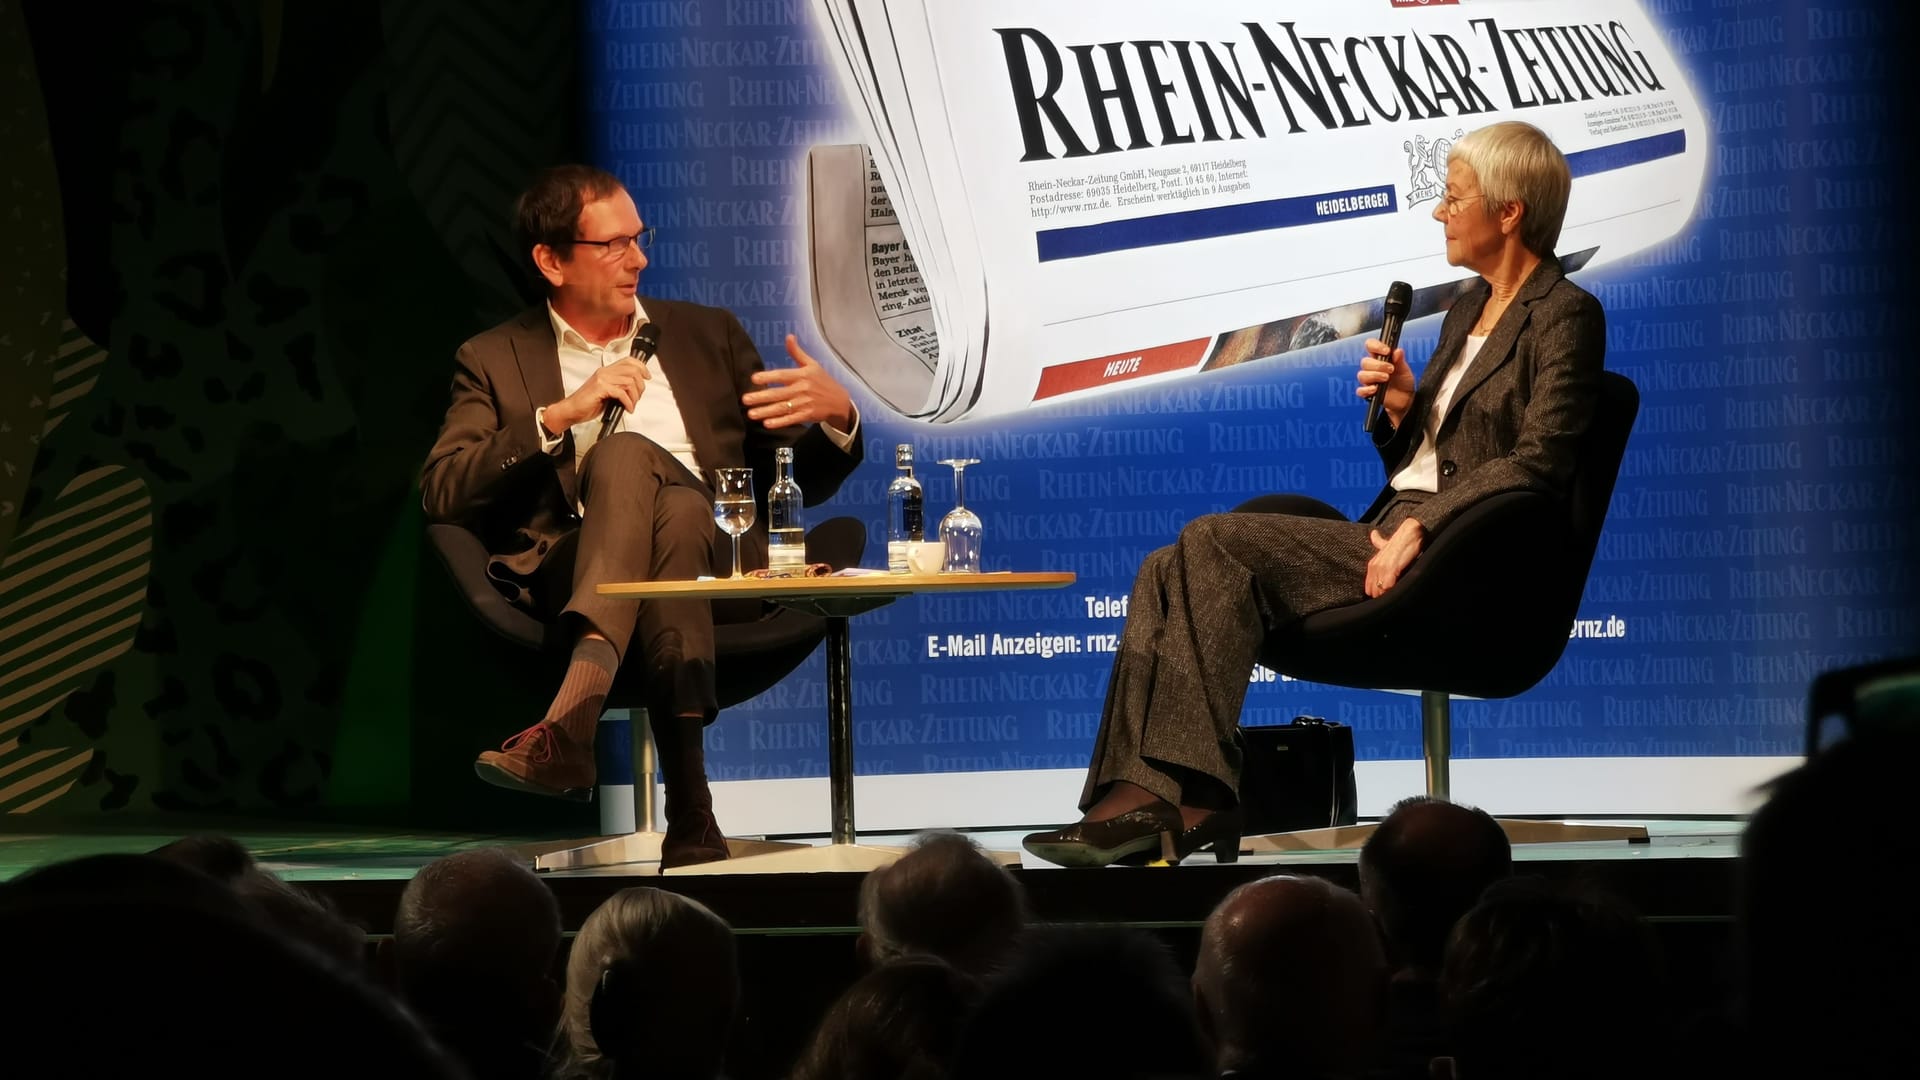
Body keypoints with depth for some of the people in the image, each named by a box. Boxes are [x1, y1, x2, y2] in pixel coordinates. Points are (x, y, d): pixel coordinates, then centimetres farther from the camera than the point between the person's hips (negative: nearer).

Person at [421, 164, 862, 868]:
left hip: (715, 562, 1)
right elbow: (441, 493, 1)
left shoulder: (707, 336, 24)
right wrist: (560, 415, -8)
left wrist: (837, 419, 0)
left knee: (626, 456, -31)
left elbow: (799, 483, 23)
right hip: (572, 579, -1)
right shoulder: (496, 361, 17)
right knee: (627, 452, -34)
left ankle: (570, 723, -52)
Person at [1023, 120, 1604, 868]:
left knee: (1217, 543, -23)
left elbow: (1537, 462, -17)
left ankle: (1193, 798, -23)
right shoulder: (1473, 304, 22)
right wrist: (1402, 409, 3)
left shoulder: (1566, 317, -5)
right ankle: (1141, 797, -24)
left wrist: (1418, 528, -23)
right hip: (1393, 533, 9)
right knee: (1170, 572, -10)